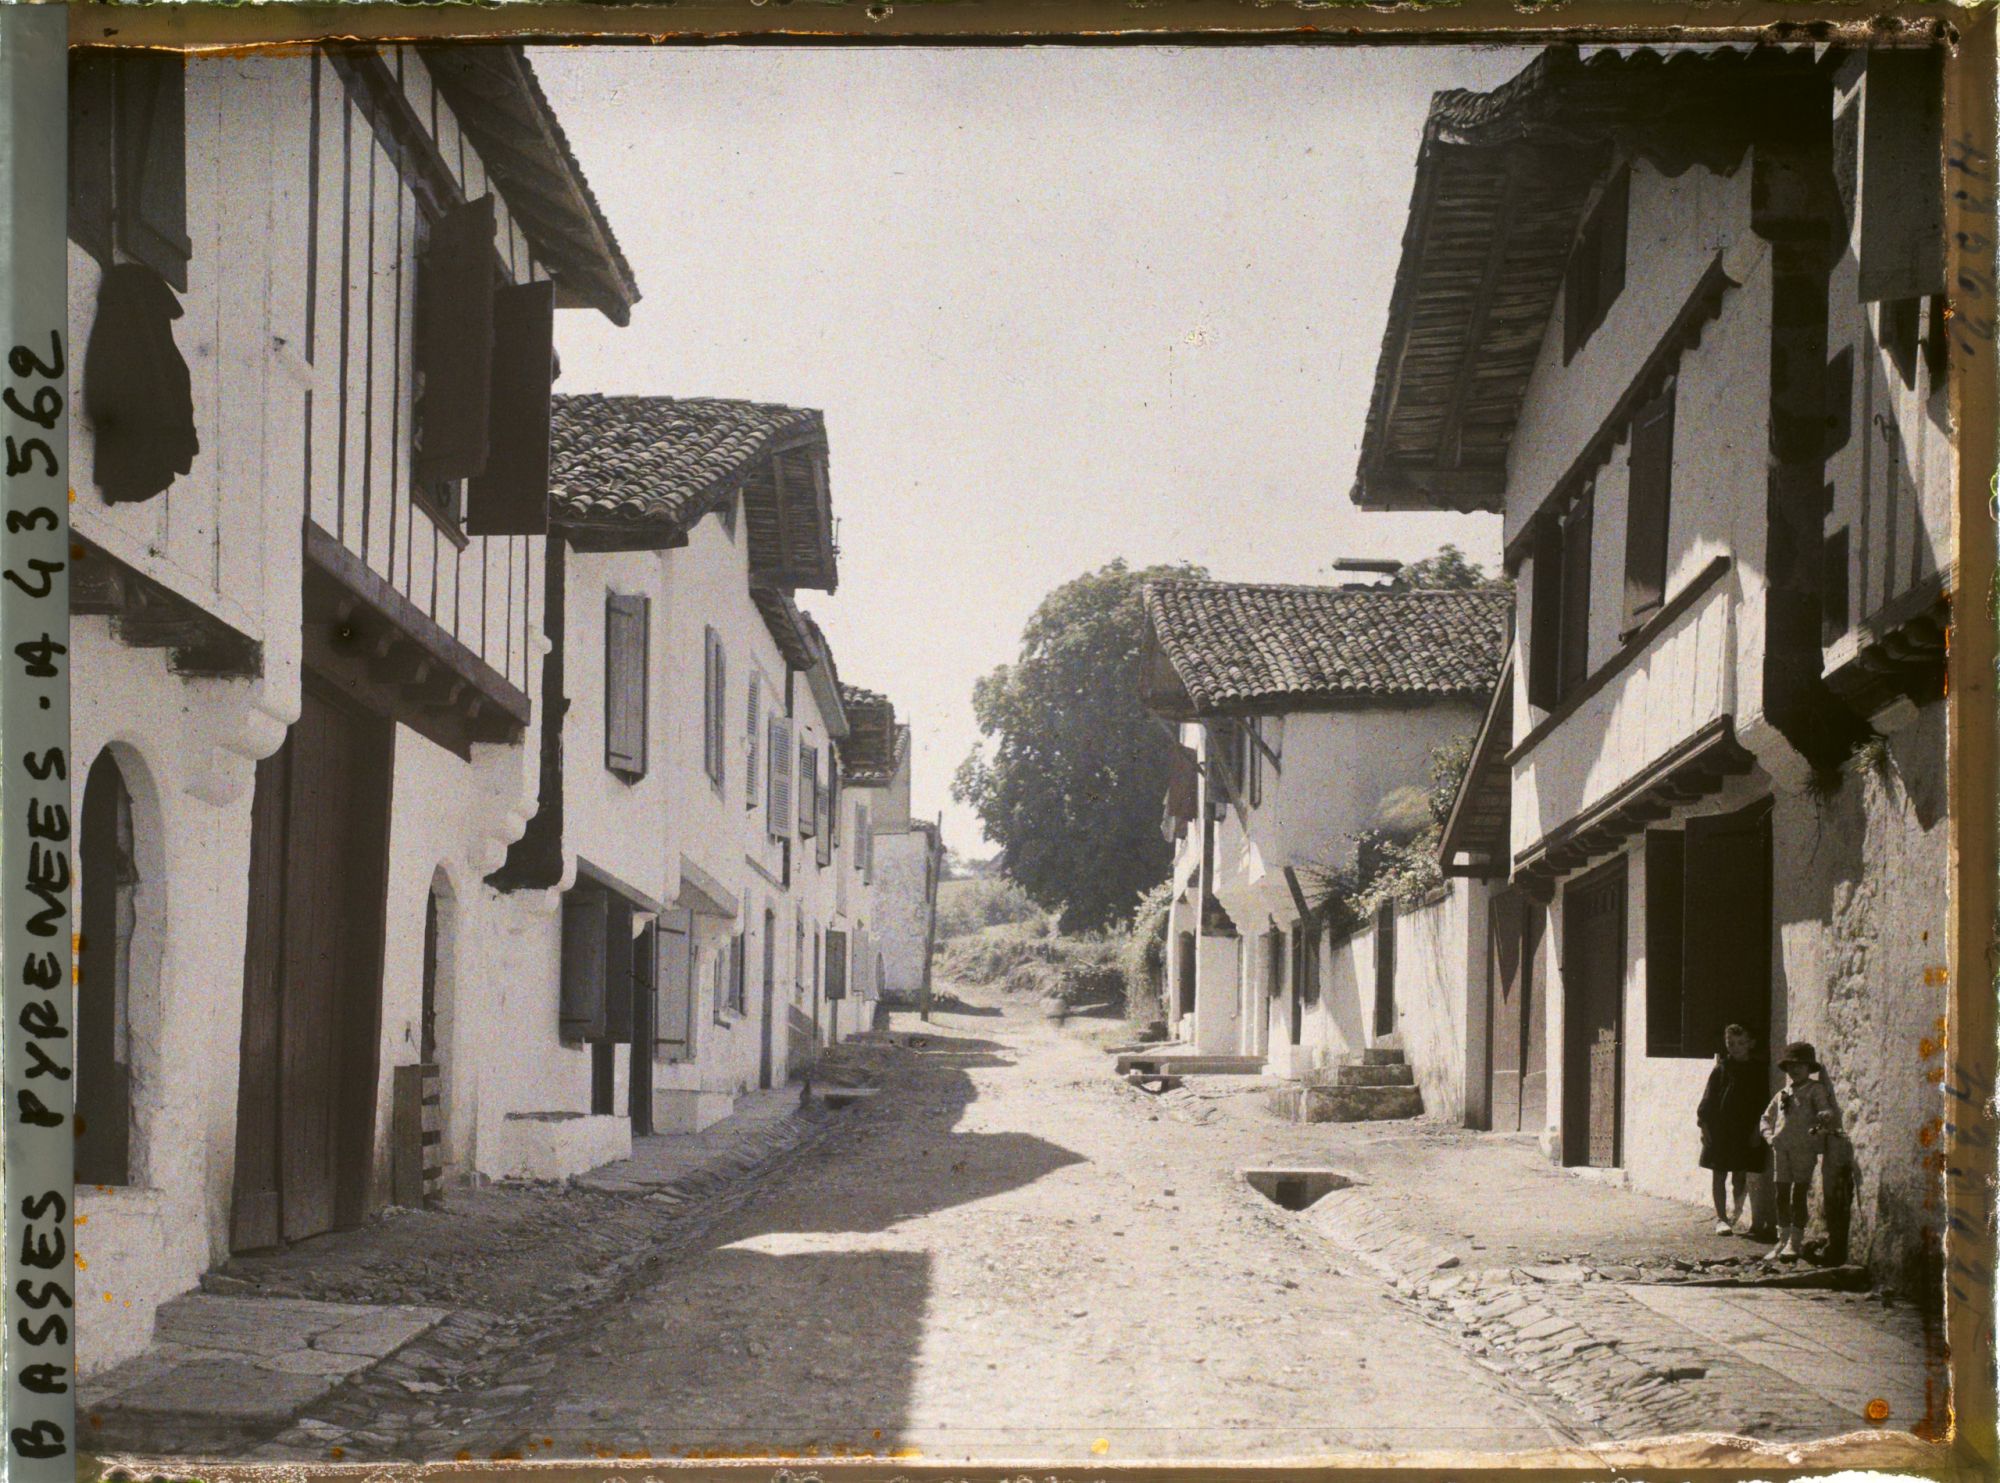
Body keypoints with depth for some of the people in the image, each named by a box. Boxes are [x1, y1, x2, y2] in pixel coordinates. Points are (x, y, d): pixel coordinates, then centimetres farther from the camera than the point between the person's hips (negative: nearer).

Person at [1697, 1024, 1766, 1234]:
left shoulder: (1758, 1071, 4)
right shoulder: (1721, 1070, 2)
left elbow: (1763, 1102, 5)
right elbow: (1708, 1099, 3)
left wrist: (1757, 1130, -3)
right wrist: (1704, 1125, -5)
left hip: (1746, 1131, 0)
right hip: (1719, 1130, 0)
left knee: (1740, 1177, 3)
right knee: (1719, 1175, 1)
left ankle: (1736, 1208, 29)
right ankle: (1721, 1218, 6)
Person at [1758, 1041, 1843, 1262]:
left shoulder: (1815, 1089, 2)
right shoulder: (1783, 1093, 18)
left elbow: (1826, 1111, -10)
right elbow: (1766, 1118, 24)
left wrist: (1825, 1117, -34)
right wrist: (1769, 1135, 6)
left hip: (1804, 1147, -6)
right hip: (1781, 1148, 6)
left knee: (1800, 1193, -3)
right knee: (1782, 1194, 8)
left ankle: (1795, 1241, 2)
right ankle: (1783, 1239, 17)